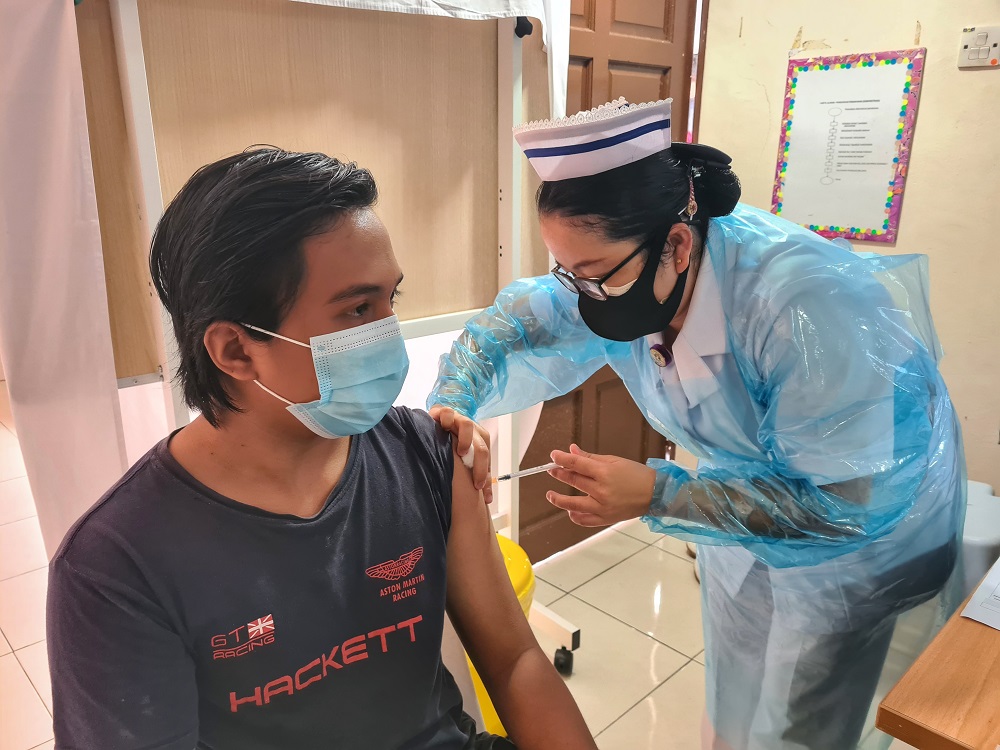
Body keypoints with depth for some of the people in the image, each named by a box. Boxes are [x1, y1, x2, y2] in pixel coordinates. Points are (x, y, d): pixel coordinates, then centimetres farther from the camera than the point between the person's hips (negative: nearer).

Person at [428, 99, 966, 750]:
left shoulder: (806, 308, -38)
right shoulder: (614, 275, -21)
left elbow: (848, 501, -33)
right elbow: (506, 329, -9)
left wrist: (661, 495, -40)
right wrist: (452, 407, -29)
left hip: (874, 517, -4)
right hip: (740, 498, 5)